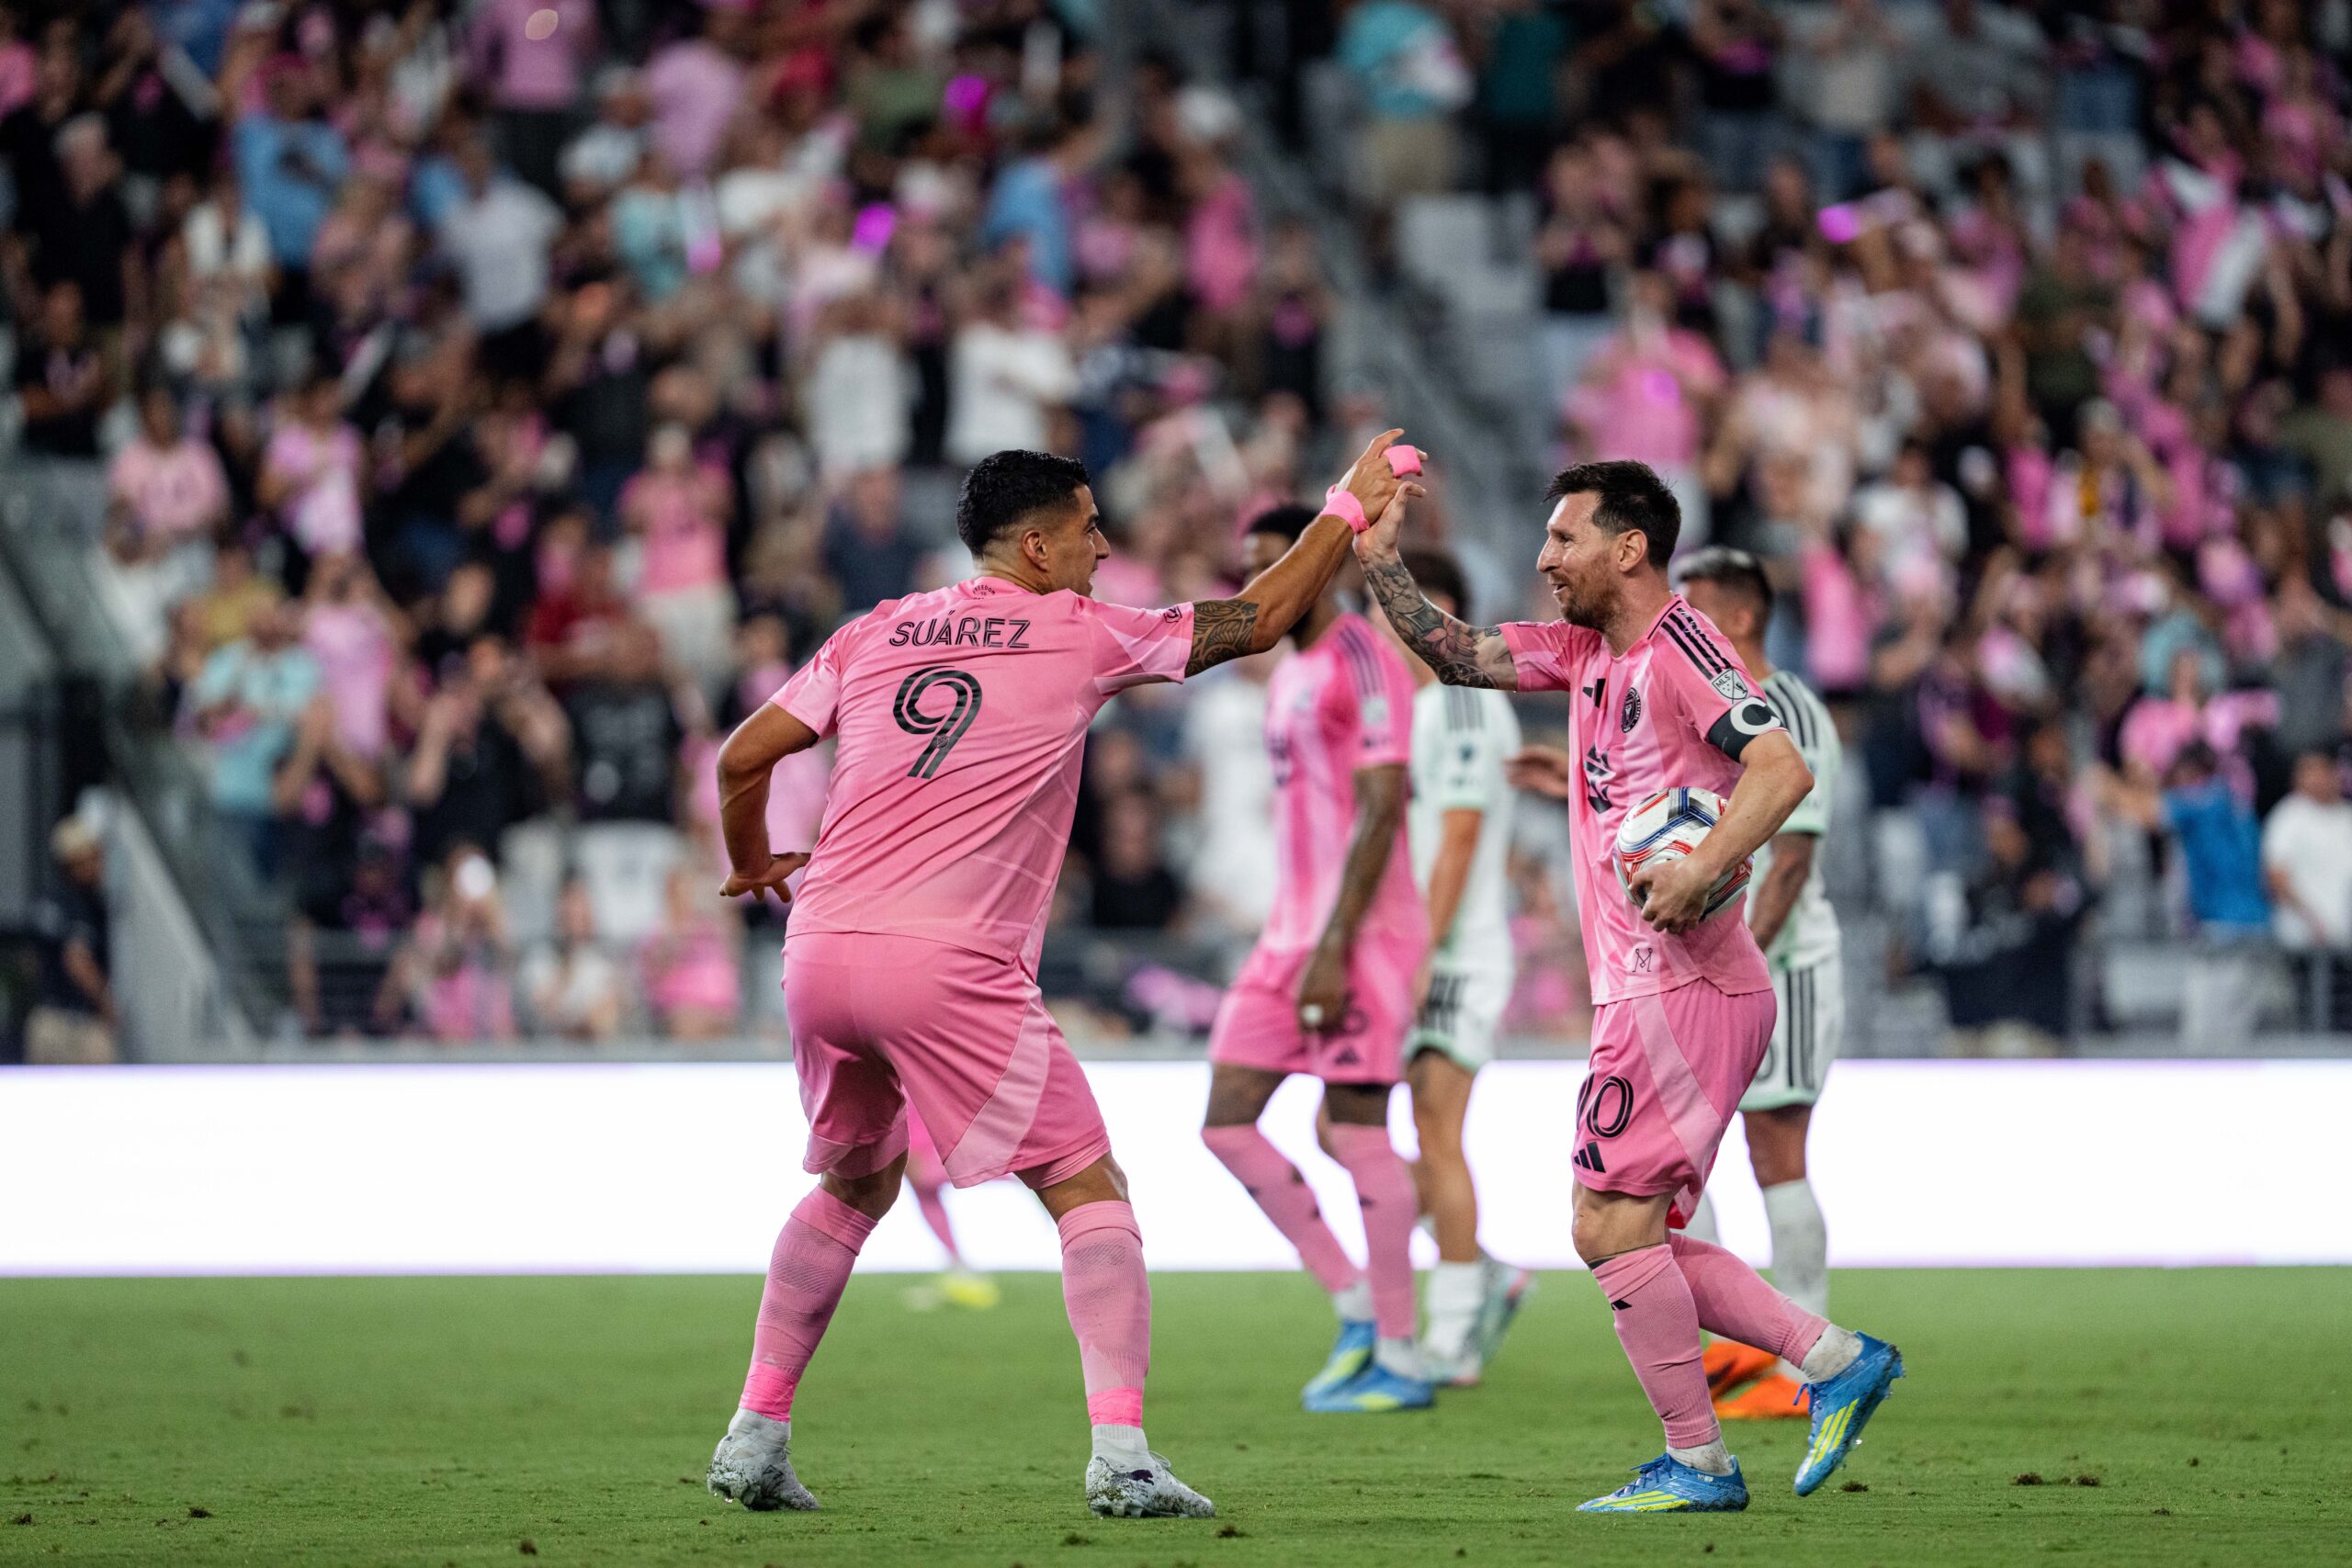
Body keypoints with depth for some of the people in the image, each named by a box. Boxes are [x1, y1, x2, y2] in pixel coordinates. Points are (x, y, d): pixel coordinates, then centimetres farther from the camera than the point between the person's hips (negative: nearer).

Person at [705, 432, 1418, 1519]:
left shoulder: (874, 634, 15)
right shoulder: (1078, 638, 4)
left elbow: (742, 757, 15)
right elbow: (1257, 619, 12)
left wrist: (752, 865, 33)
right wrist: (1347, 510, 24)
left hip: (823, 952, 6)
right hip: (950, 969, -6)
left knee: (855, 1184, 26)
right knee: (1089, 1189, 3)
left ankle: (755, 1438, 22)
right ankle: (1120, 1455, -10)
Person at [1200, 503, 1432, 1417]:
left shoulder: (1362, 662, -12)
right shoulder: (1289, 673, 18)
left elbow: (1382, 811, -18)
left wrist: (1335, 948, -22)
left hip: (1359, 933, -10)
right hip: (1291, 932, 10)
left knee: (1358, 1132, -6)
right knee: (1227, 1123, 3)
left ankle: (1399, 1358, 1)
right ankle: (1356, 1307, 10)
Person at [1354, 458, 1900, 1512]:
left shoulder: (1677, 646, -12)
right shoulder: (1584, 651, 16)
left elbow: (1782, 768, -21)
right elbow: (1457, 655, 21)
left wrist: (1699, 873, -34)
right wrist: (1377, 560, 8)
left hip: (1683, 985, -10)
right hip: (1645, 991, 10)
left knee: (1612, 1225, -9)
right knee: (1628, 1238, 10)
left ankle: (1698, 1462, -2)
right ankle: (1837, 1358, 11)